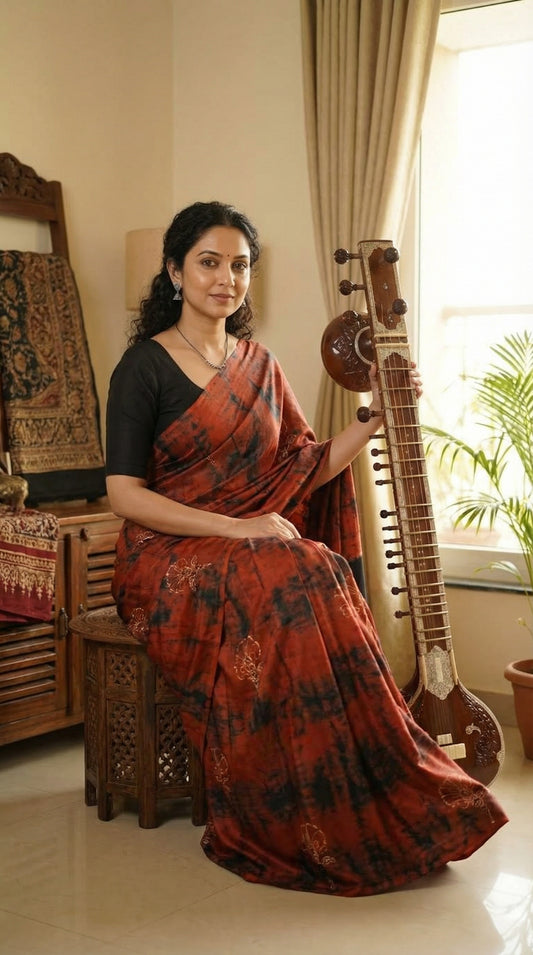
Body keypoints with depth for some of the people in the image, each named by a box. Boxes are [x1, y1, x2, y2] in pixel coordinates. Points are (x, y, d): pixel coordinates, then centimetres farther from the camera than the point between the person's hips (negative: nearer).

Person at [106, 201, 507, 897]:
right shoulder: (146, 366, -3)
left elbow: (308, 469, 13)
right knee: (299, 584, -33)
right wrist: (239, 528, -18)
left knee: (320, 578, -30)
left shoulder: (259, 365, 15)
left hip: (259, 553, 5)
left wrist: (376, 416, 3)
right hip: (171, 560, -5)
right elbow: (125, 494, -10)